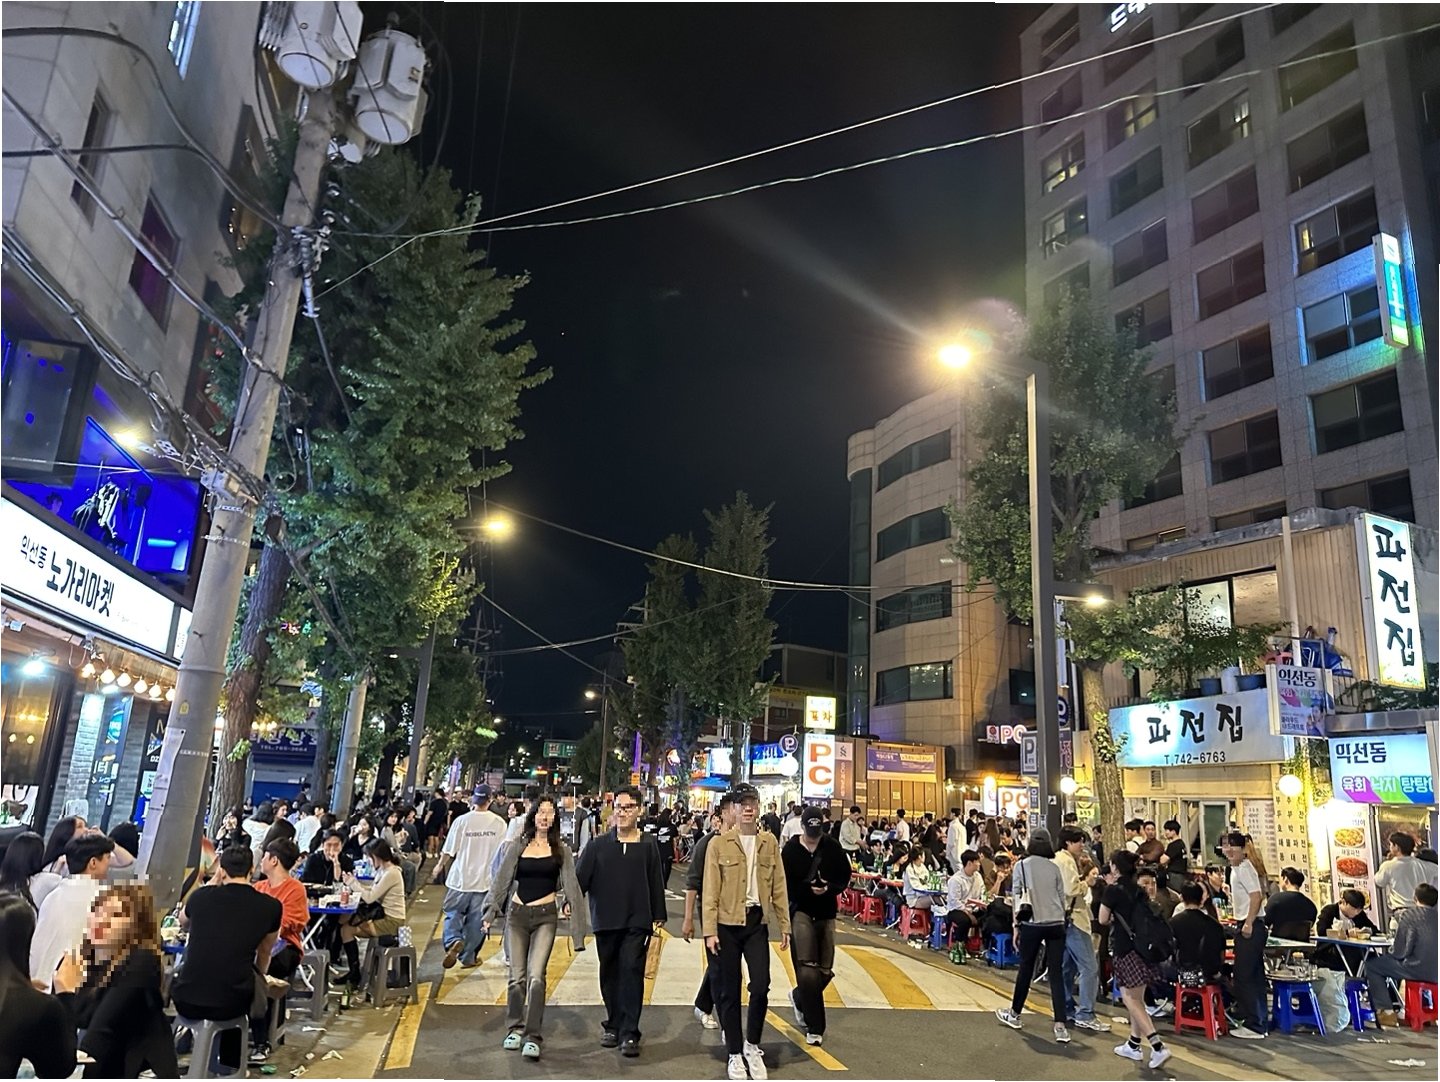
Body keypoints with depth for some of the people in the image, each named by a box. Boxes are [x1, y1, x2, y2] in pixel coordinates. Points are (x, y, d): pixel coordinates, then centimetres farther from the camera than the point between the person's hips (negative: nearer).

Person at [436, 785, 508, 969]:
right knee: (476, 919, 13)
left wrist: (440, 866, 14)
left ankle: (453, 941, -10)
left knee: (453, 913, 15)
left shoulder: (462, 821, -11)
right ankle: (468, 956, 21)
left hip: (461, 877, -1)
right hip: (486, 879, 1)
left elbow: (449, 851, -5)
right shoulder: (499, 823, -7)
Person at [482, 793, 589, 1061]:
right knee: (517, 976, 6)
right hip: (517, 914, 2)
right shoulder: (518, 846, 4)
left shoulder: (561, 849, 3)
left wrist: (571, 904, -17)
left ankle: (532, 1037, -6)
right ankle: (514, 1029, 23)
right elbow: (502, 879, 5)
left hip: (546, 916, -2)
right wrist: (491, 912, 0)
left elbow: (570, 882, -1)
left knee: (536, 976, -11)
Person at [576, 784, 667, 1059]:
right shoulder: (598, 845, 2)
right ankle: (613, 1025, 25)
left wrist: (658, 917, 5)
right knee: (609, 974, 10)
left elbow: (656, 883, 4)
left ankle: (629, 1033, -1)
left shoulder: (648, 846, 0)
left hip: (637, 922, -2)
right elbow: (581, 878, 2)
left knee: (632, 971, -8)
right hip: (605, 921, 2)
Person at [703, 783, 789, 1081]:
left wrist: (784, 924, 4)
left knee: (761, 986, -4)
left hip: (757, 922, 2)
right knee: (729, 990, 6)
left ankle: (752, 1046, 20)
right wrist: (710, 930, -10)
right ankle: (734, 1054, 21)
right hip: (727, 924, -2)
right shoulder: (719, 844, -5)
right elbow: (711, 890, -5)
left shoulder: (769, 843, 5)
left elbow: (779, 886, 6)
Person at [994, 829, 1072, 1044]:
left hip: (1031, 923, -2)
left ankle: (1014, 1014, 28)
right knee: (1056, 973, 3)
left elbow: (1017, 897, 2)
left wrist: (1016, 925, 9)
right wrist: (1061, 920, 16)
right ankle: (1060, 1026, -4)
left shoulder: (1022, 866, 0)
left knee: (1026, 969, 12)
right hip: (1056, 924, 2)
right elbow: (1062, 897, 7)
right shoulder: (1054, 867, 6)